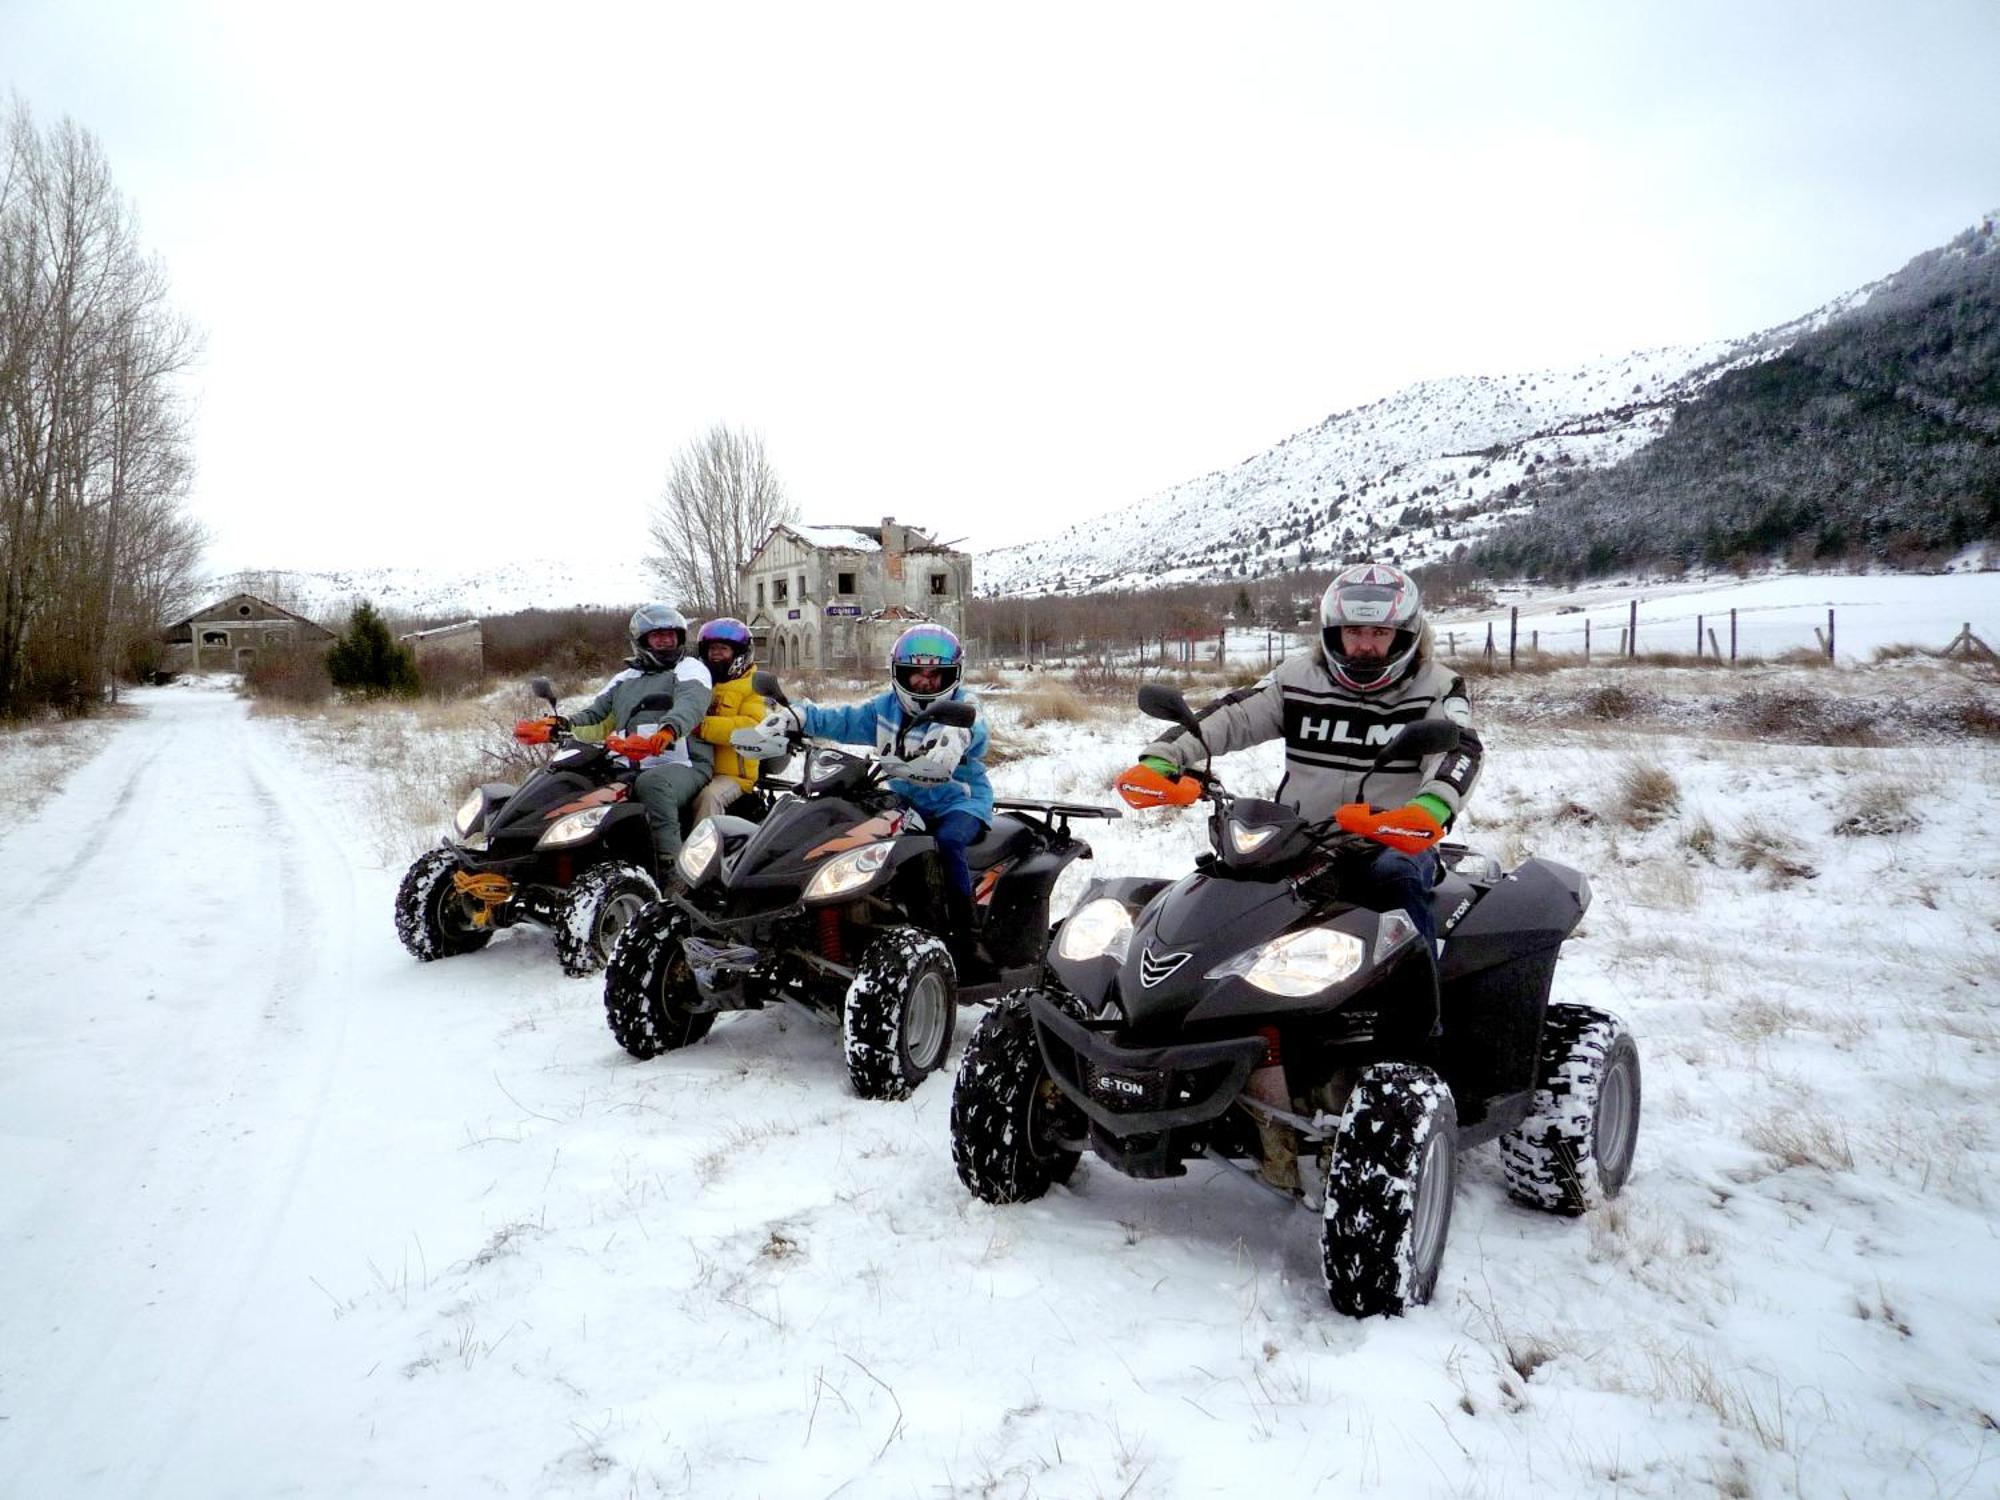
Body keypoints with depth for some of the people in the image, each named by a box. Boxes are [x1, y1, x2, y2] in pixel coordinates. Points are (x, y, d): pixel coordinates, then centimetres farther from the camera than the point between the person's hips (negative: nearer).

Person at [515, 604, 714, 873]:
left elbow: (691, 703, -13)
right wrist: (553, 728, 2)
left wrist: (666, 732, -36)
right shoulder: (624, 680, 29)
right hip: (627, 769, 6)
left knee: (650, 783, -38)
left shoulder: (691, 669, 9)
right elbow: (594, 718, 24)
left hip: (682, 766, -6)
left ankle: (670, 864, -41)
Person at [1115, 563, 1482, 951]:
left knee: (1396, 880, -35)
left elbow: (1458, 749, -19)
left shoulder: (1436, 687, -1)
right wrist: (1159, 762, -18)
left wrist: (1429, 810, -44)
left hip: (1394, 844, -3)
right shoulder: (1297, 677, 6)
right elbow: (1231, 716, 0)